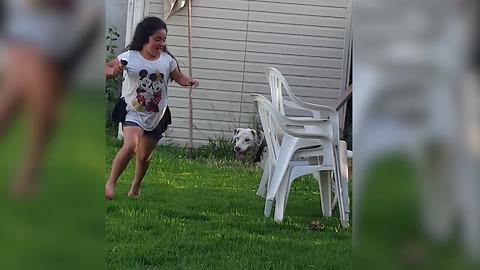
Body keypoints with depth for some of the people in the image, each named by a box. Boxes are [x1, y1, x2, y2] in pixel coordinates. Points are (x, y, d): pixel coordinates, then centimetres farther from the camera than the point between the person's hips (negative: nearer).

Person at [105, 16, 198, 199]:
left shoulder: (167, 60, -3)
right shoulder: (130, 57, -11)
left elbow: (179, 77, 6)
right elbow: (107, 68, -6)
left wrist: (189, 81, -16)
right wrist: (113, 70, -29)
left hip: (157, 116, 4)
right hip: (133, 111, -4)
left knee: (145, 156, 13)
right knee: (130, 146, -26)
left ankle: (135, 188, 37)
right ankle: (110, 183, -14)